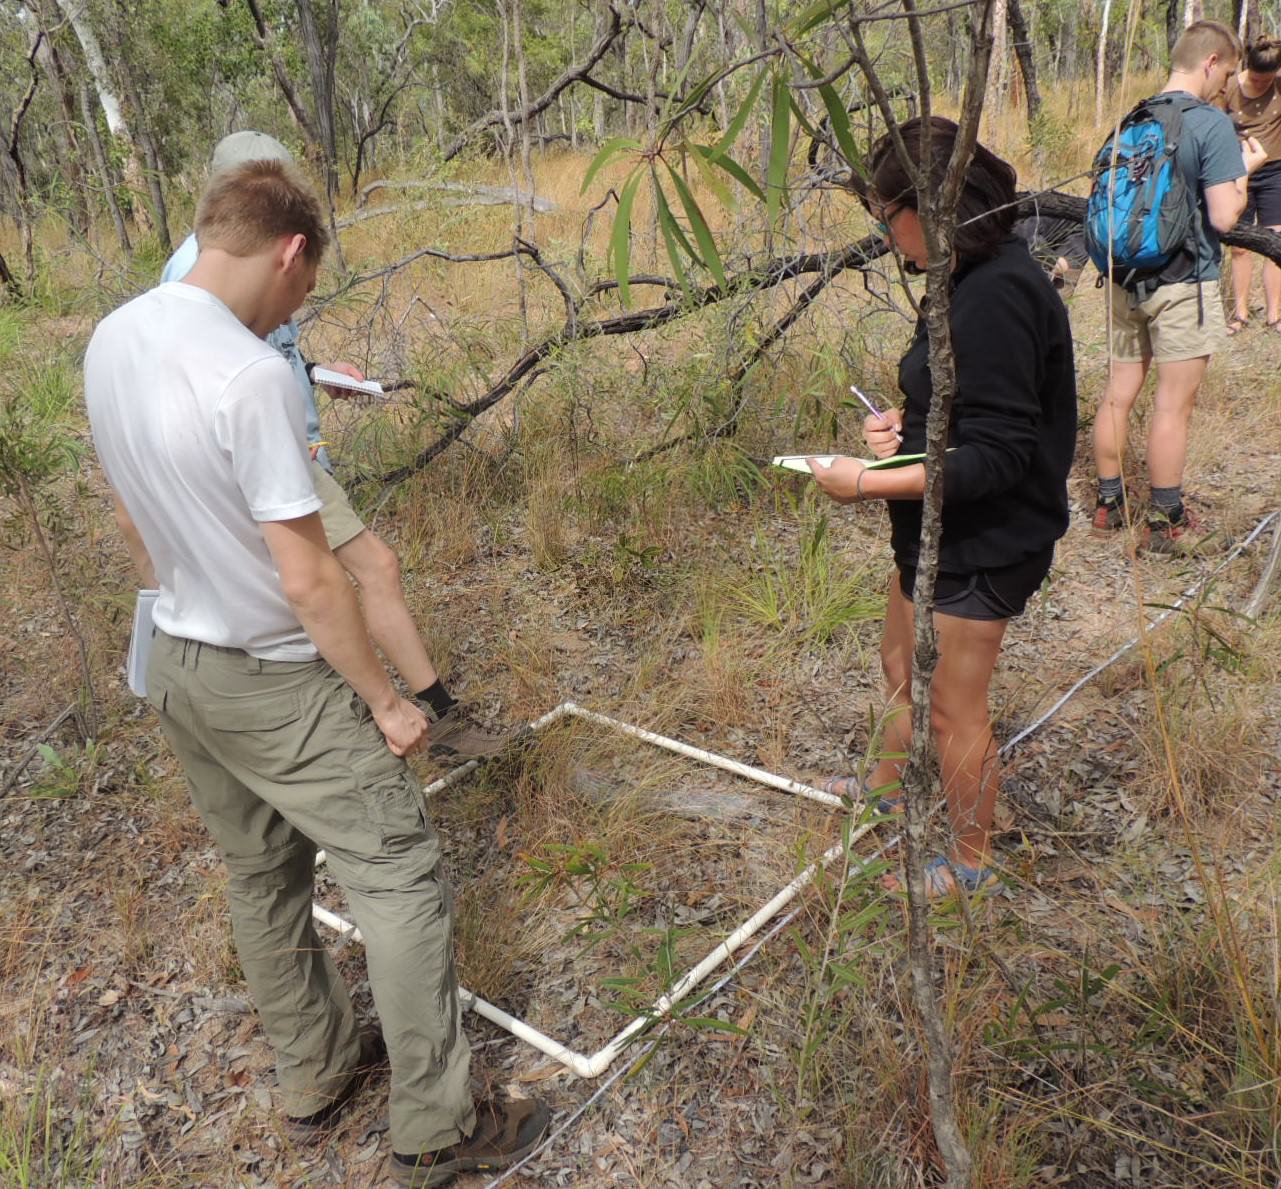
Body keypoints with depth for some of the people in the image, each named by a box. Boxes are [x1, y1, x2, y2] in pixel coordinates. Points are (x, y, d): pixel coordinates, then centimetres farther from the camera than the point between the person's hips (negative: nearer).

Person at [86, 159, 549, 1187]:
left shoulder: (111, 341, 0)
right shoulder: (250, 375, -27)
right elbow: (308, 580, -24)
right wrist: (386, 701, -12)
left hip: (177, 667, 9)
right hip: (276, 685, -9)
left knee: (262, 879, 21)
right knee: (400, 881, 5)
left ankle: (314, 1078, 41)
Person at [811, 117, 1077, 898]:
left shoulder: (998, 297, -26)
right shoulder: (973, 279, 4)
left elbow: (996, 456, -28)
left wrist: (869, 484, -25)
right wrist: (904, 422, -1)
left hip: (979, 547, -10)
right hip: (941, 534, 10)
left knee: (956, 711, 8)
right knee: (901, 663, 27)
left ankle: (972, 864, 31)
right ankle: (888, 785, 53)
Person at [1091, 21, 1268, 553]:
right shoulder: (1212, 124, -14)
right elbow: (1224, 218, -18)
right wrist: (1245, 170, 0)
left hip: (1126, 279, 6)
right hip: (1182, 284, -6)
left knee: (1119, 394, 12)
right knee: (1174, 405, 2)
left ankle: (1108, 504, 21)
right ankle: (1165, 521, 12)